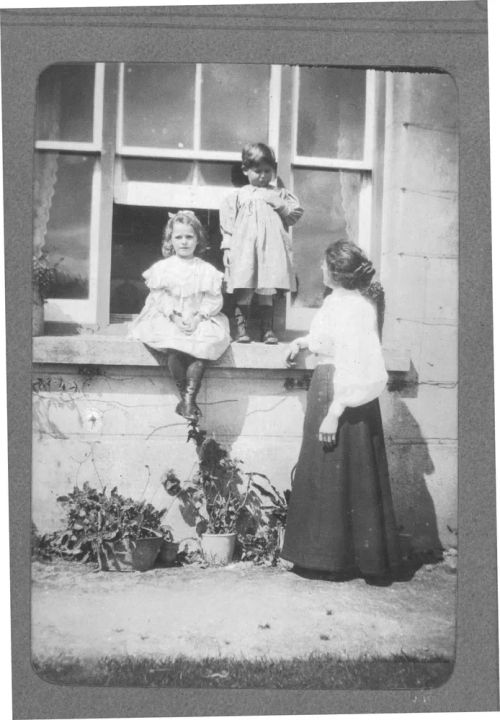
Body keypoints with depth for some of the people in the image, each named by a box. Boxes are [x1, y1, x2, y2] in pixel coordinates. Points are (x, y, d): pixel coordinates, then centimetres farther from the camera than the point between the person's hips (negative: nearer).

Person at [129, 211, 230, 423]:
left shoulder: (207, 270, 7)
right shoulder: (162, 268, 6)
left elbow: (214, 300, 1)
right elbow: (158, 297, -2)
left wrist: (198, 317, -16)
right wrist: (175, 317, -17)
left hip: (199, 321, 1)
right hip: (168, 320, -1)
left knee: (208, 340, -30)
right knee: (173, 343, -32)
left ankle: (189, 397, -26)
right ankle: (183, 394, -18)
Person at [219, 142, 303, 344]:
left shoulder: (279, 194, 15)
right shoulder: (237, 196, 11)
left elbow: (296, 213, 10)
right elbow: (227, 224, 8)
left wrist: (280, 204, -4)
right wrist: (227, 248, 0)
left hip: (271, 249, 1)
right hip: (243, 249, -1)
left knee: (267, 291, 1)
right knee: (243, 291, -4)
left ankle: (267, 329, 8)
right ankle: (241, 329, 3)